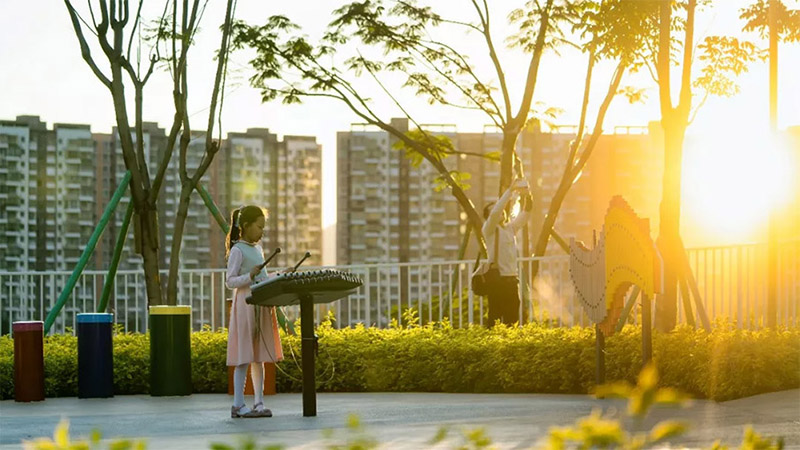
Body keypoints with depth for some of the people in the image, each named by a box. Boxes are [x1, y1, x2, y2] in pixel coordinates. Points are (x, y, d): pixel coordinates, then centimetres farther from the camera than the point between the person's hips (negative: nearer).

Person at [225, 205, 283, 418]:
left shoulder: (258, 249, 17)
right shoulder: (238, 250, -7)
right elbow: (230, 282, -11)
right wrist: (249, 277, -25)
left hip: (263, 305, 8)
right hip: (245, 304, -8)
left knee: (259, 357, 8)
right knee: (244, 358, -7)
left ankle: (259, 403, 11)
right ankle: (238, 405, -3)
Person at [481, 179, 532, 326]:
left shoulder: (511, 227, 16)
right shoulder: (489, 229, -4)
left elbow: (524, 214, 11)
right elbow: (496, 212, -20)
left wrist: (528, 196, -7)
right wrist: (510, 190, -20)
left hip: (512, 279, 7)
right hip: (497, 279, -7)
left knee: (512, 319, 8)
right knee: (495, 318, -8)